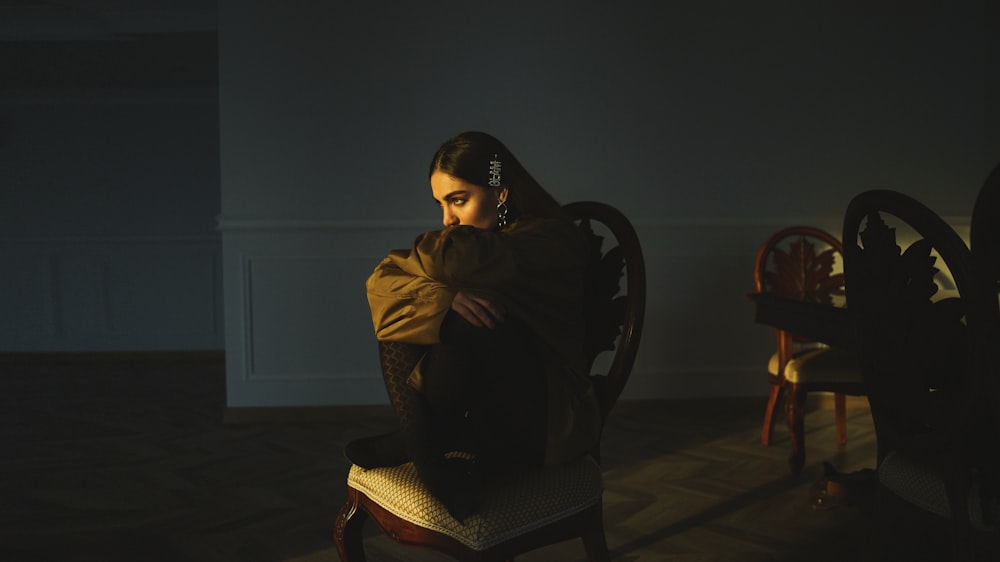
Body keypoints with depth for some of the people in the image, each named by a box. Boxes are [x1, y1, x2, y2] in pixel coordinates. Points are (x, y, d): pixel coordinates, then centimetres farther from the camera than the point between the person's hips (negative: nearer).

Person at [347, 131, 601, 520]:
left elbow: (462, 258, -34)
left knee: (472, 321, -32)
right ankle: (429, 455, -20)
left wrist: (424, 253, -12)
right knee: (399, 317, -12)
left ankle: (429, 444, -11)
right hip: (476, 408, 6)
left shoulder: (550, 239, -14)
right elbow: (381, 283, -7)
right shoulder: (466, 239, 8)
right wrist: (445, 297, -26)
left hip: (543, 424, -6)